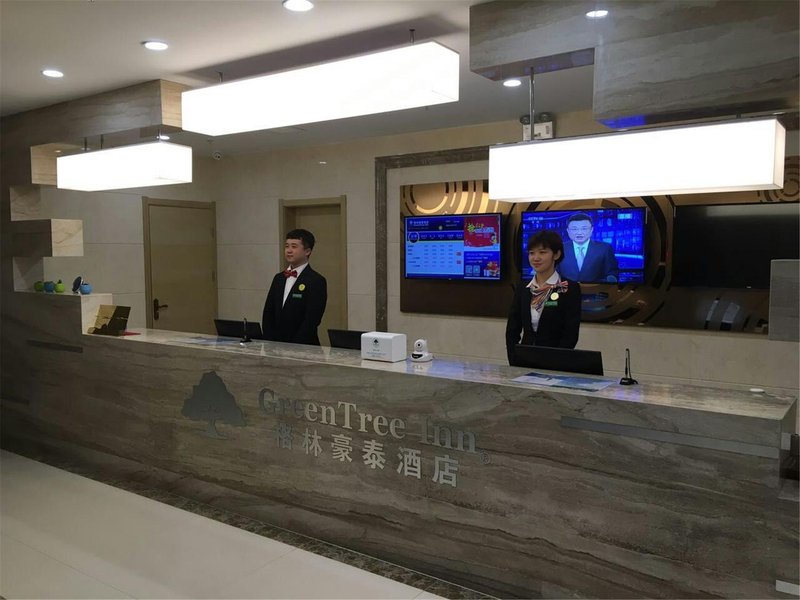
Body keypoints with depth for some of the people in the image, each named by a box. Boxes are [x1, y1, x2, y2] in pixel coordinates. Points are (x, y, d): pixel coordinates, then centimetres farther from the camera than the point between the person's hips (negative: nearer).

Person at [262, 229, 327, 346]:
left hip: (303, 348, -5)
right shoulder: (278, 278, 13)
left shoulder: (317, 281, -7)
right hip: (275, 345, 5)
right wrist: (270, 343, 1)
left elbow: (311, 321, -12)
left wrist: (293, 347, -13)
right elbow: (268, 313, 12)